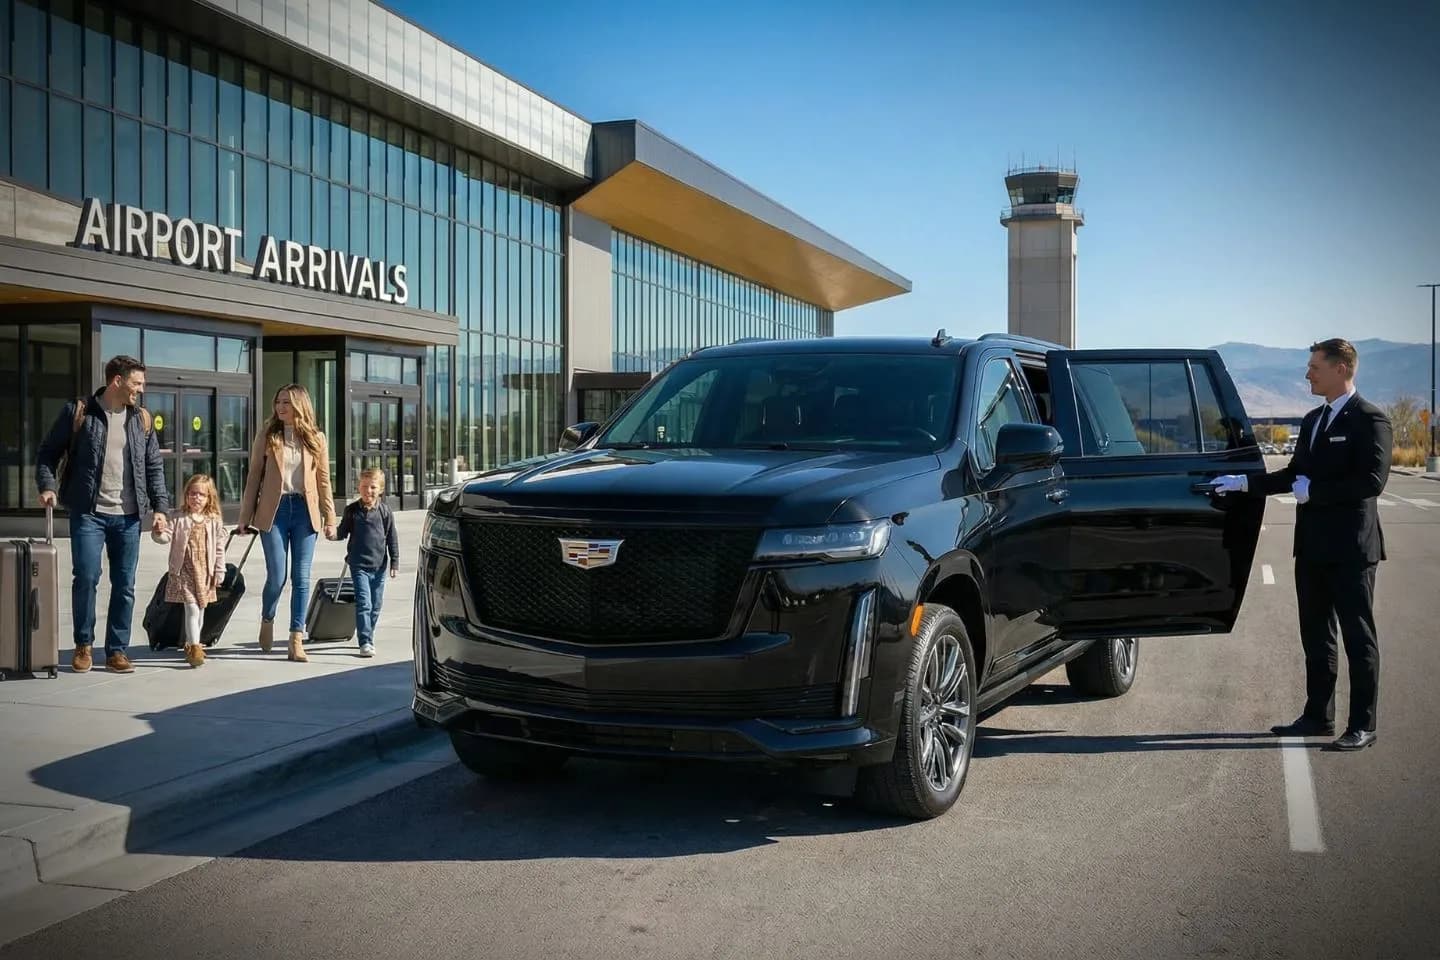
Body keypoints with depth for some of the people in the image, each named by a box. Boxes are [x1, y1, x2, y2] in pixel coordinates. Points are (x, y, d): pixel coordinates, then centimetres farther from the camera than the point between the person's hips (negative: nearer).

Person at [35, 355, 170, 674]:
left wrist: (160, 507, 3)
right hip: (88, 512, -3)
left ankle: (117, 650, 14)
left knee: (125, 585, 4)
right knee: (86, 577, -9)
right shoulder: (78, 412, 1)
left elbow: (154, 466, 12)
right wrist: (47, 486, -11)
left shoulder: (141, 419, 11)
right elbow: (48, 452, 5)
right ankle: (83, 645, 10)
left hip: (128, 516, 3)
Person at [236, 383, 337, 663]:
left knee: (301, 577, 0)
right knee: (276, 576, -3)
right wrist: (245, 517, 1)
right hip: (274, 510, -1)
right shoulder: (267, 436, 4)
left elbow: (323, 481, 8)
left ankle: (297, 641, 4)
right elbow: (254, 477, 4)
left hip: (304, 510, 1)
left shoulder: (316, 438, 6)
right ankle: (267, 620, 27)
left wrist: (330, 517, 3)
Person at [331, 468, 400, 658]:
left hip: (379, 566, 2)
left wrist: (395, 564, 3)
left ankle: (368, 636, 27)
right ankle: (365, 642, -11)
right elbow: (343, 532, 9)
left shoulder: (385, 512, 0)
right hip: (359, 565, -2)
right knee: (363, 603, -11)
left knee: (375, 605, 11)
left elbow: (392, 539, 5)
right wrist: (334, 534, -14)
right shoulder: (352, 511, 0)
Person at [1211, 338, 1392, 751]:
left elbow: (1372, 480, -20)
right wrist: (1245, 483, 11)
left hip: (1350, 547, -8)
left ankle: (1362, 726, 7)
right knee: (1315, 635, 14)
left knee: (1358, 637, 0)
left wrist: (1313, 491, -16)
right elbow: (1294, 474, 20)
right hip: (1313, 546, 8)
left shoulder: (1369, 419, -11)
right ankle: (1318, 716, 23)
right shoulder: (1313, 420, 15)